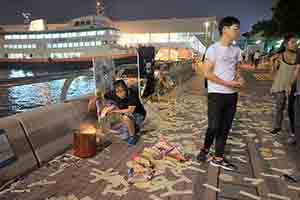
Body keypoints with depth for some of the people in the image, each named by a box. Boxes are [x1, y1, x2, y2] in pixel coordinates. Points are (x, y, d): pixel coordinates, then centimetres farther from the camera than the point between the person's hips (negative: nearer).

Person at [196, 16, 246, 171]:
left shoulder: (236, 50, 10)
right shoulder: (213, 49, -9)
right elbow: (207, 73, -13)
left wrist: (239, 79, -4)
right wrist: (227, 83, -16)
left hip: (232, 94, 6)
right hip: (216, 94, -6)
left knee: (225, 128, 9)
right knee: (214, 126, -5)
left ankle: (218, 158, 21)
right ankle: (205, 149, 24)